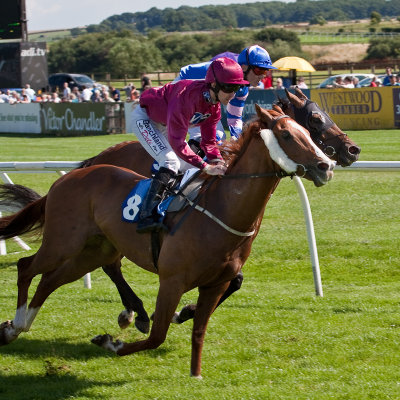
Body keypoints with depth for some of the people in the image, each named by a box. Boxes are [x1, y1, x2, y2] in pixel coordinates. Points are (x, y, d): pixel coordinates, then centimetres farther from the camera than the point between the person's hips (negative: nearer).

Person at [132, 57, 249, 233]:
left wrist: (218, 162, -25)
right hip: (144, 118, -9)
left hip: (164, 124, 9)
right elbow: (177, 142, -40)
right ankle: (146, 218, -32)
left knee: (188, 166, 4)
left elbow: (209, 140, -5)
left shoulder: (214, 105, -12)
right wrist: (206, 166, -43)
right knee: (171, 161, -25)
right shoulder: (188, 96, -39)